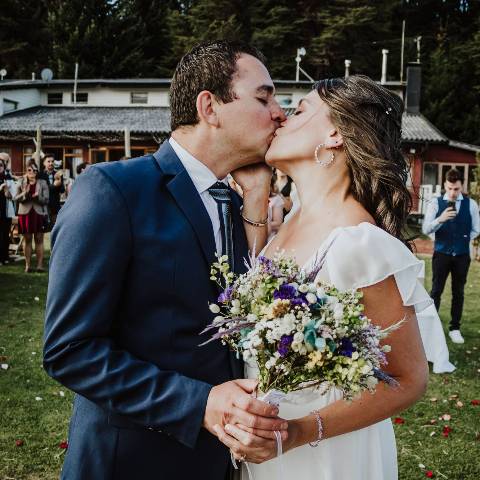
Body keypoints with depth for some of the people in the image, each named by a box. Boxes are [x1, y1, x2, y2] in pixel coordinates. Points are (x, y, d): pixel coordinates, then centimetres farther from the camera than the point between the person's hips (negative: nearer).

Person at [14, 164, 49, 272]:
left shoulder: (42, 183, 3)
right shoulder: (22, 183, 7)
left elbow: (46, 200, -3)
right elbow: (16, 198, 0)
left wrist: (38, 196, -22)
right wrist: (24, 193, -18)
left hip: (39, 213, -1)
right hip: (25, 213, 1)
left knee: (39, 240, 1)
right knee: (27, 240, 4)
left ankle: (40, 264, 2)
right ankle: (27, 265, 8)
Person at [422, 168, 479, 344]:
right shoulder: (436, 203, -4)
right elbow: (426, 229, -11)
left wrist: (462, 241, 3)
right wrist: (440, 219, -27)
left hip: (462, 255, 2)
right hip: (441, 253, -2)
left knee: (458, 292, 9)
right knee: (436, 291, 1)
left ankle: (455, 329, 20)